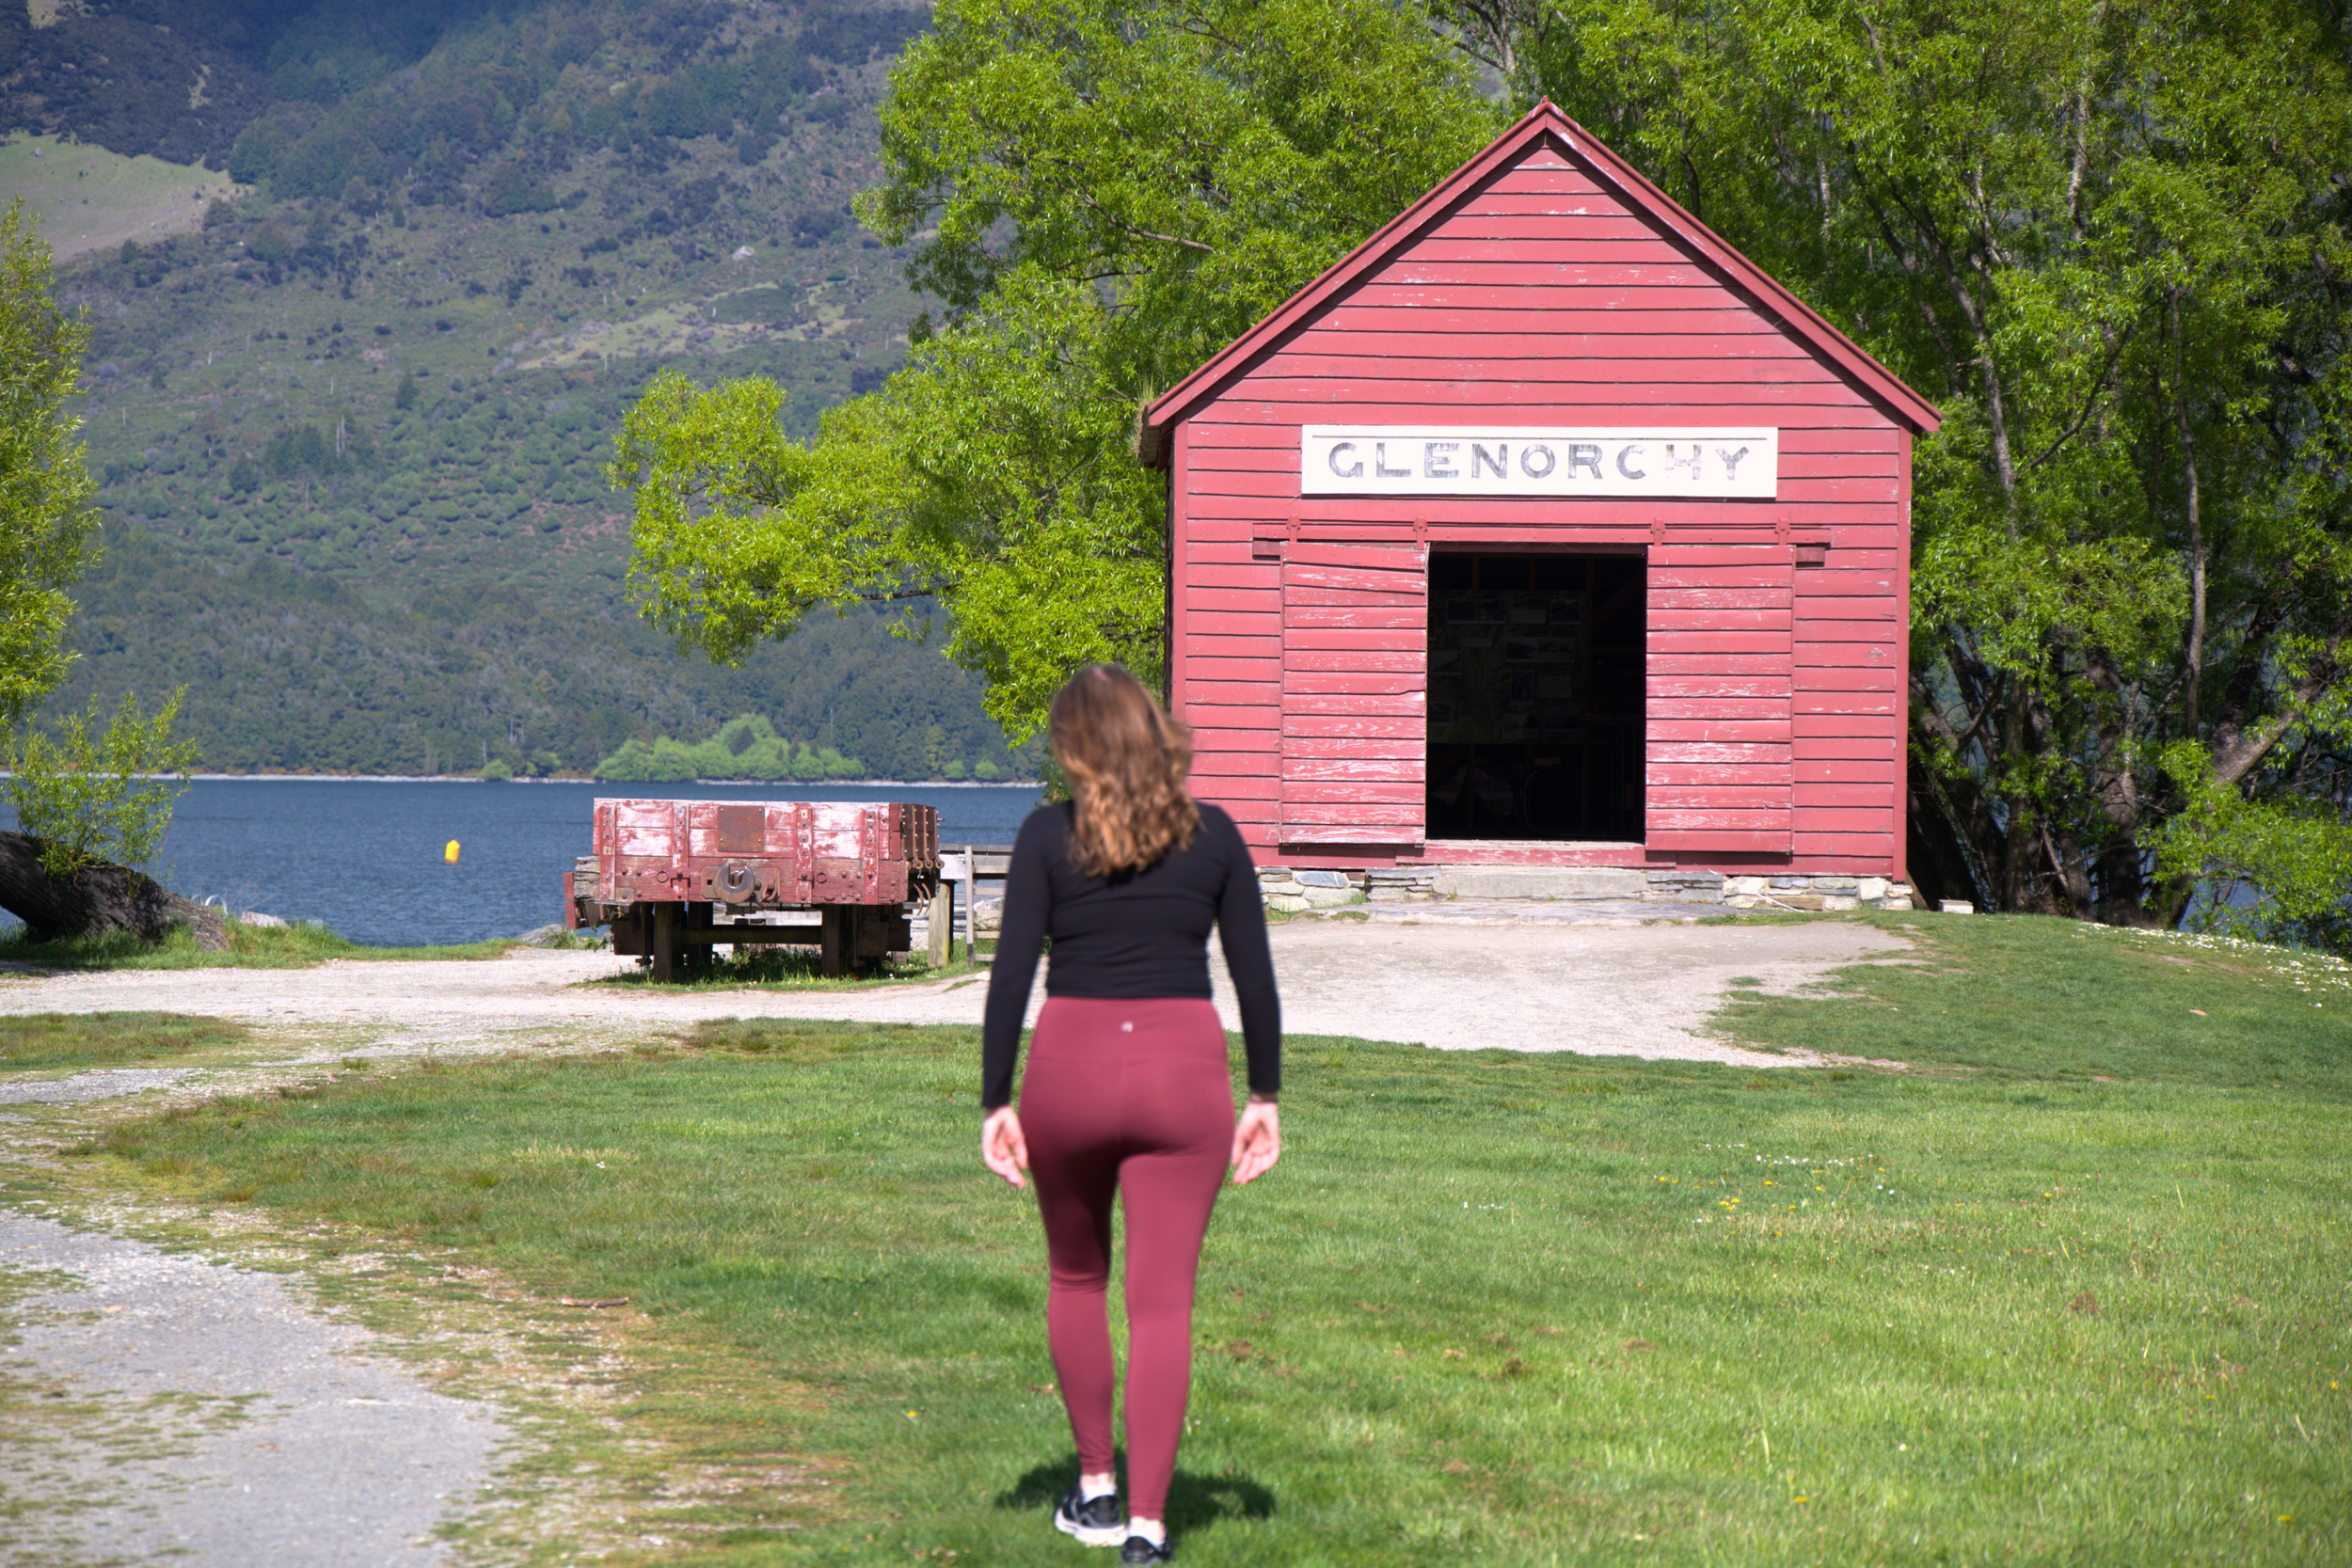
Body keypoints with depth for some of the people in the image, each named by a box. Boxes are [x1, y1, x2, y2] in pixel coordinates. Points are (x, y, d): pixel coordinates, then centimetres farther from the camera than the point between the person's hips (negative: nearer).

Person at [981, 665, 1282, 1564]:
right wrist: (1265, 1098, 10)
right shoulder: (1213, 835, 2)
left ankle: (1095, 1490, 28)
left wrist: (996, 1103, -2)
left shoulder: (1048, 836, -3)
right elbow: (1255, 978, 2)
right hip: (1182, 1070, 0)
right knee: (1162, 1301, 1)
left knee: (1076, 1280, 21)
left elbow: (1010, 976, -6)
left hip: (1070, 1066, 0)